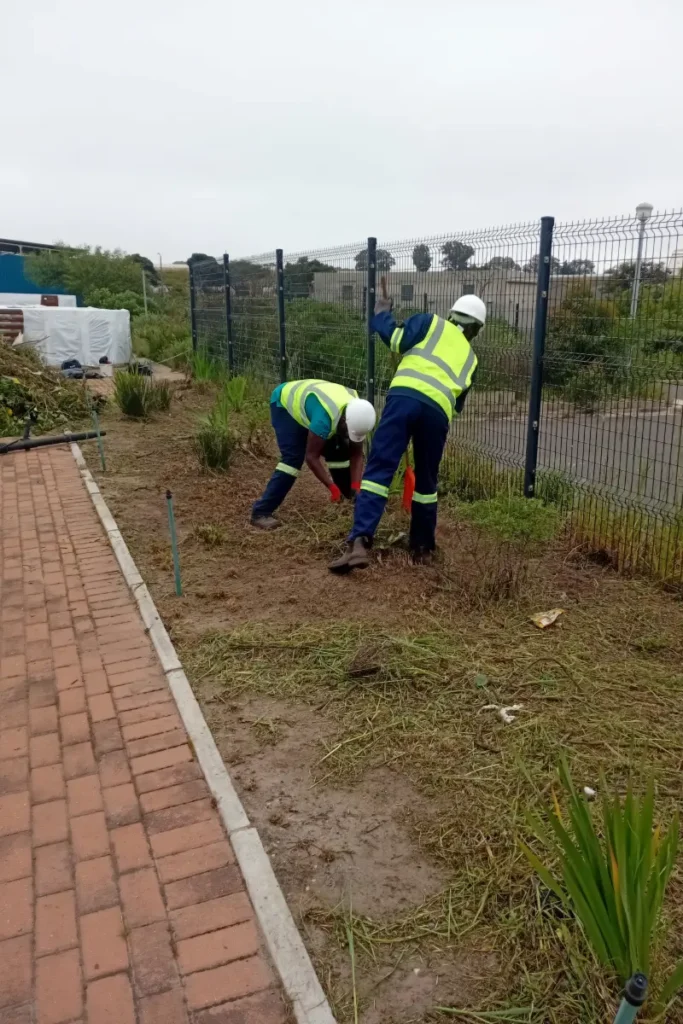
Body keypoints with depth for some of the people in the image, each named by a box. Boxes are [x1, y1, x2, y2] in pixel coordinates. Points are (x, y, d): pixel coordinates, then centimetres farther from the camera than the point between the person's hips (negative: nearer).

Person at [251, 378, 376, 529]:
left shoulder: (356, 417, -22)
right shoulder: (326, 417, -44)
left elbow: (356, 455, -13)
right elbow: (311, 456, -35)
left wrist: (355, 487, -23)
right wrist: (332, 487, -35)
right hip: (285, 403, -7)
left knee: (341, 453, 0)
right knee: (293, 458, -22)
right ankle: (261, 512, -21)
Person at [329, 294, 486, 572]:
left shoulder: (431, 322, 23)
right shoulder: (470, 358, 33)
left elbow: (396, 339, 10)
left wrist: (381, 314, 27)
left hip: (405, 396, -3)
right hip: (439, 410, 3)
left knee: (378, 470, -7)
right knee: (426, 481, 20)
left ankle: (359, 542, -20)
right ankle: (422, 547, 30)